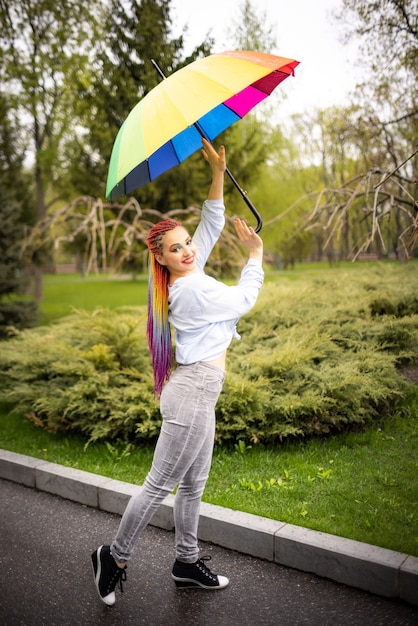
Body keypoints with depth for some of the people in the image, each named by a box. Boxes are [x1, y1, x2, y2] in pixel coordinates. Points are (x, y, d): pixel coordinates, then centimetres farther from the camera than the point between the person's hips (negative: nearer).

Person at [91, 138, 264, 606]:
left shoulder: (189, 274, 8)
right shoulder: (192, 288, -18)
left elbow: (212, 224, 13)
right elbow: (244, 300, -6)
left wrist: (218, 172, 6)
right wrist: (255, 253, 8)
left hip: (199, 391, 10)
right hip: (193, 392, -10)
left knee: (193, 484, 17)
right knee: (160, 484, 3)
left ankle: (187, 562, 31)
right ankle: (115, 557, 21)